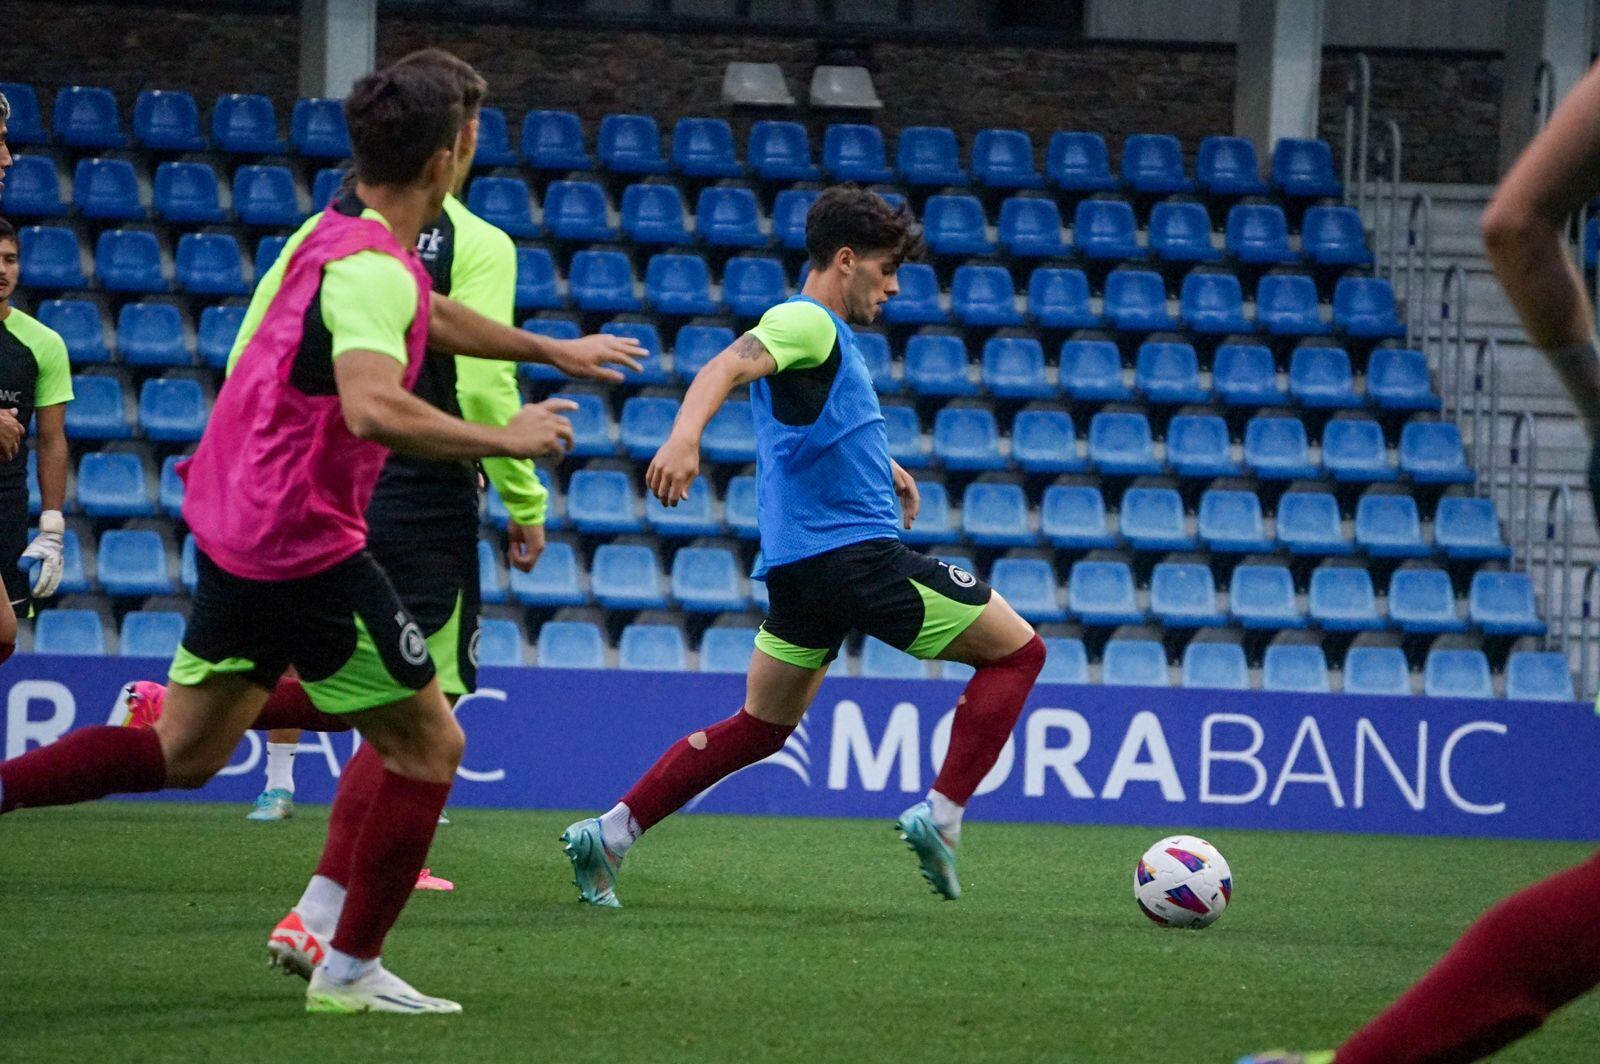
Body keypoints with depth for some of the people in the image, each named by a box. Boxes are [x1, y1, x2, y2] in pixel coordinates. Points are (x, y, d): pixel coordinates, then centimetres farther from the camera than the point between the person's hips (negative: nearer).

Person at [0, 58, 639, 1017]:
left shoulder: (349, 237, 10)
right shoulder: (371, 265, -21)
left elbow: (436, 317, 32)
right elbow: (373, 408, -37)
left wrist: (555, 352, 41)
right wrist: (507, 440, -26)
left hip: (236, 529, 10)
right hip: (304, 543, -10)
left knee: (185, 752, 19)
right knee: (429, 745, 2)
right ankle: (351, 970, 7)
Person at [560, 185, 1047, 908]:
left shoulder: (821, 333, 21)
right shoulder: (807, 322, -10)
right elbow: (726, 368, -29)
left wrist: (881, 464, 45)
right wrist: (684, 439, -47)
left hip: (799, 568, 10)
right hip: (856, 553, -10)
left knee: (759, 728, 16)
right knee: (1017, 651, 1)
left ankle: (610, 832, 8)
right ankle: (941, 815, -7)